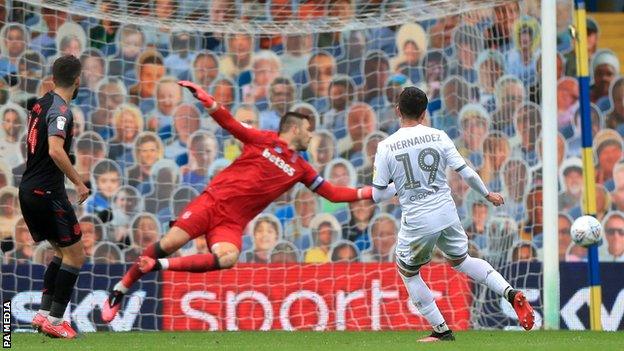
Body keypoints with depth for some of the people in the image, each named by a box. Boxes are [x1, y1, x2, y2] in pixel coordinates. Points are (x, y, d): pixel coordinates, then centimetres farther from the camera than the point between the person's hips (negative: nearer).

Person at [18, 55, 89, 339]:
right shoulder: (60, 110, -15)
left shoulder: (41, 104, 12)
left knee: (62, 251, 19)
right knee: (75, 255, -1)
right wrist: (79, 183, -24)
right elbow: (55, 151, -29)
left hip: (29, 190, 9)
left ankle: (43, 313, 12)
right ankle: (54, 320, -4)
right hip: (47, 192, -9)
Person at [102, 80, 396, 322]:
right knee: (170, 243, -16)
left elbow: (332, 193, 16)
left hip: (232, 224, 3)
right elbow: (230, 124, 0)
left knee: (227, 259, -29)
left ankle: (159, 266, -19)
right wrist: (206, 100, -15)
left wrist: (370, 193, 6)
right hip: (213, 201, -3)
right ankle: (119, 290, 1)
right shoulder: (264, 140, 4)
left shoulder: (300, 169, 15)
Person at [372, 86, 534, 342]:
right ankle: (510, 293, 7)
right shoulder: (438, 137, -2)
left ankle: (442, 330, 19)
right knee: (461, 260, 27)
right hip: (447, 213, 4)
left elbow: (378, 194, -7)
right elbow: (466, 172, -1)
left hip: (417, 221, -4)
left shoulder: (386, 147, -10)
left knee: (407, 272, 20)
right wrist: (487, 194, 16)